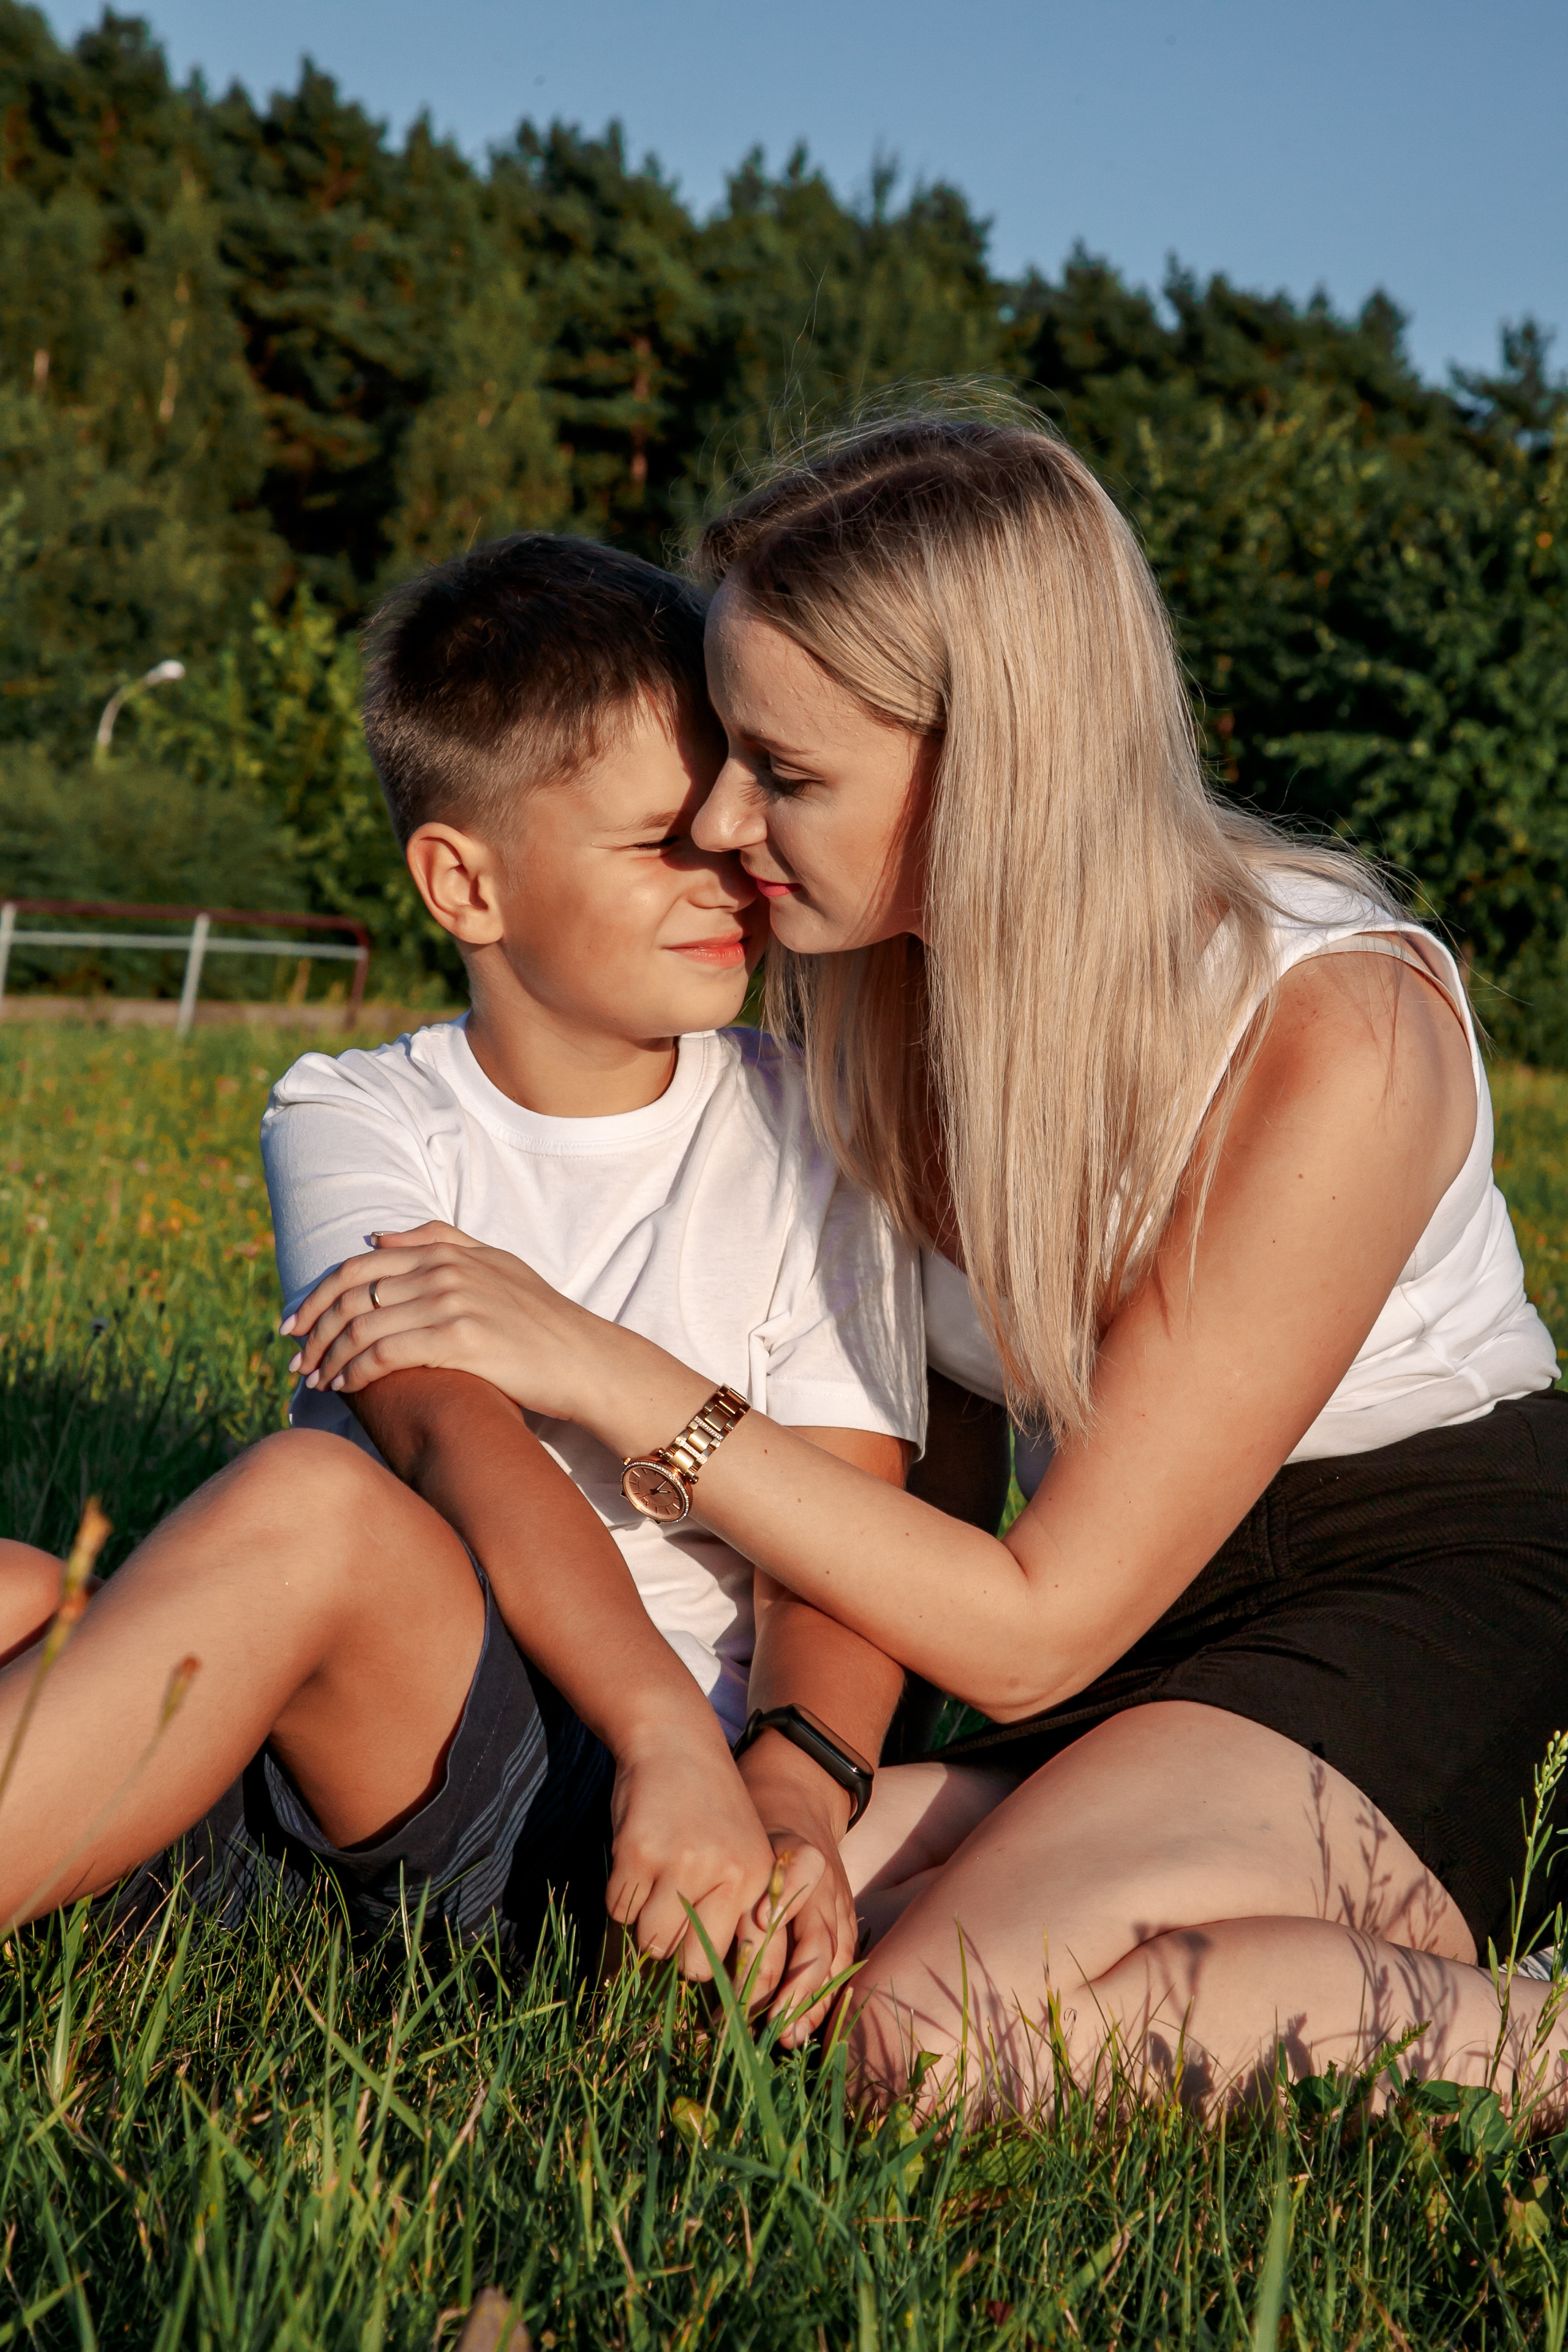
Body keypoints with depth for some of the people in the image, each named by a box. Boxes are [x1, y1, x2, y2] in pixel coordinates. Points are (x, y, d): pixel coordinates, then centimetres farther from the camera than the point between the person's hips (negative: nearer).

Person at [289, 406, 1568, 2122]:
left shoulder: (1338, 1040, -26)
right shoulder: (896, 974, -6)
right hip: (1160, 1624, 6)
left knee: (946, 2033, -27)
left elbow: (1033, 1630, -23)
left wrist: (610, 1374, -24)